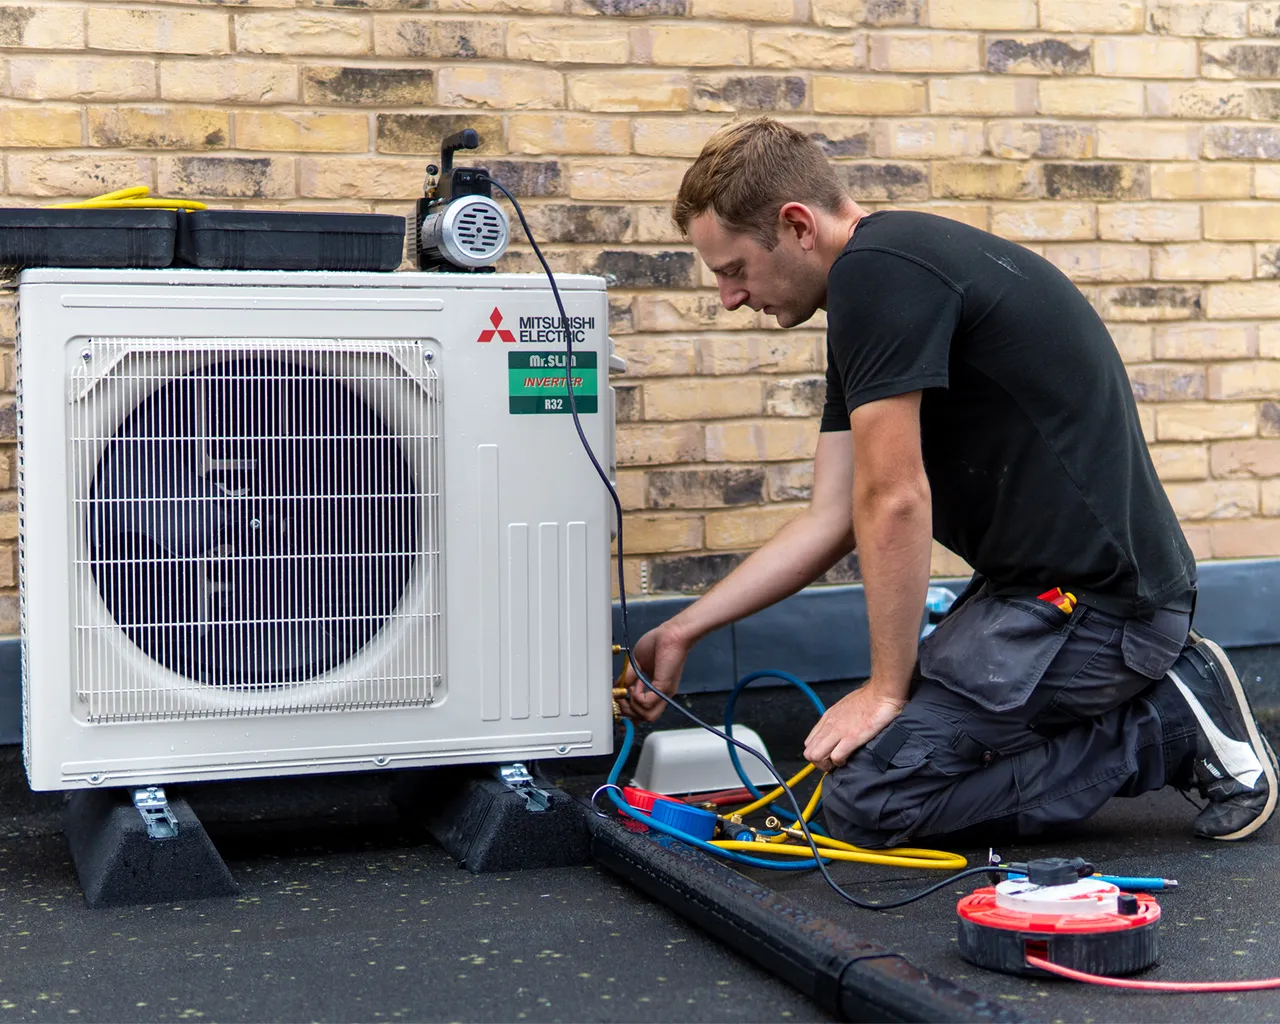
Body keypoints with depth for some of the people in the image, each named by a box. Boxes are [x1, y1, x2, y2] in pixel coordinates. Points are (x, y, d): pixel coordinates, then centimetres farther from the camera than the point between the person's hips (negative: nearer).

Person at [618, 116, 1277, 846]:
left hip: (1088, 595, -10)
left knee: (870, 796, -11)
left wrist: (887, 688, -9)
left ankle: (1172, 729, -3)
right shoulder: (873, 282, 16)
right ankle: (1163, 705, 12)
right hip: (1047, 582, 10)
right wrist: (682, 632, 15)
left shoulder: (877, 270, -16)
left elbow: (895, 501, -18)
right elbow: (833, 520, 15)